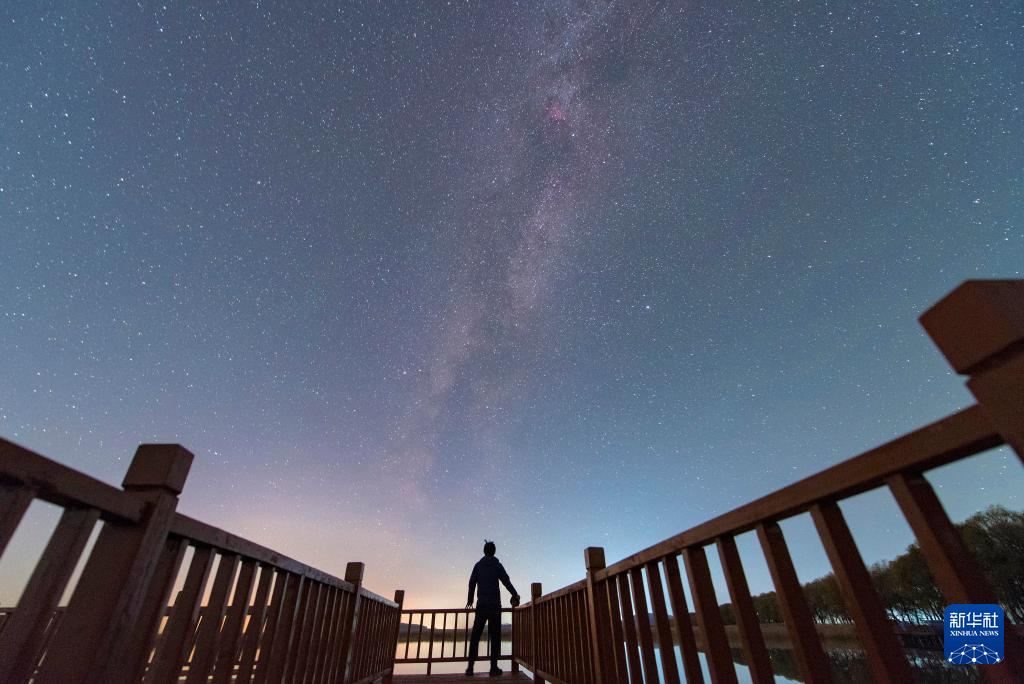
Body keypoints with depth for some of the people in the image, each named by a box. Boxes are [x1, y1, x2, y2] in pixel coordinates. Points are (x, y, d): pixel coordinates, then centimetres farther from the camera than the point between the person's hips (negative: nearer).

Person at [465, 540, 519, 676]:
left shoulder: (478, 565, 9)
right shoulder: (497, 565, 1)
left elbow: (472, 583, 9)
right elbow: (506, 582, -4)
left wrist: (470, 600, 22)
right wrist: (515, 597, 7)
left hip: (481, 604, 2)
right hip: (494, 604, -2)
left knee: (475, 635, 6)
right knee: (495, 636, 2)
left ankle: (470, 667, 2)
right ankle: (494, 668, -2)